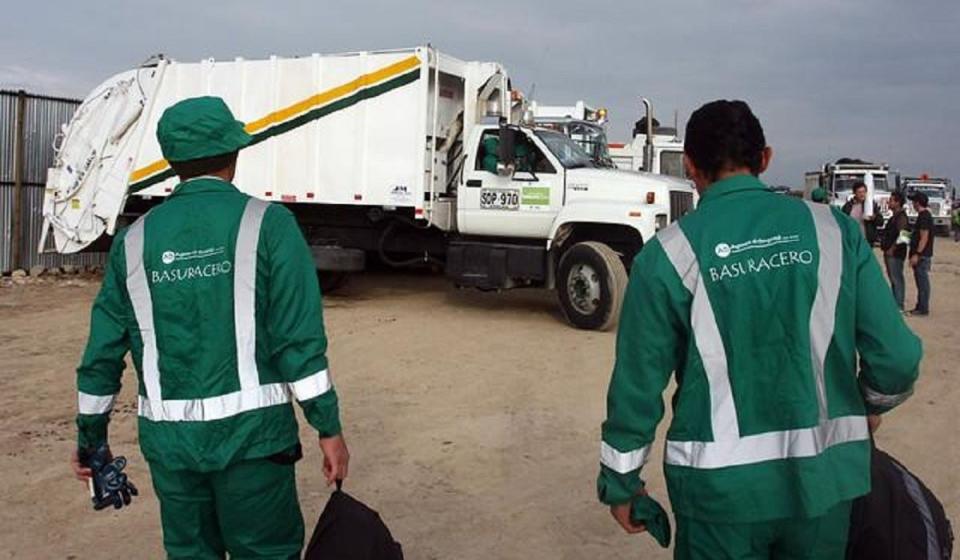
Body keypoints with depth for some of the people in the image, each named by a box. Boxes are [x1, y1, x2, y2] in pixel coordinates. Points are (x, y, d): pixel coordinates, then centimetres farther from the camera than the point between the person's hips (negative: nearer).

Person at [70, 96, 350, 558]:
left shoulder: (135, 240, 4)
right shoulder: (267, 224, -8)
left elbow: (104, 349, 8)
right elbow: (299, 338, -12)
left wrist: (90, 437, 20)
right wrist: (328, 428, -6)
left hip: (168, 435, 4)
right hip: (250, 431, -4)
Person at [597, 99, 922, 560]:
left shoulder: (669, 254, -10)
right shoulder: (833, 229, -4)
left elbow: (638, 382, -7)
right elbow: (897, 355, -4)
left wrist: (620, 481, 7)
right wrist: (872, 403, 18)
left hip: (721, 483, -2)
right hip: (823, 474, 3)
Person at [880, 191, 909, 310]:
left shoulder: (901, 217, -14)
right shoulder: (894, 216, 17)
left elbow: (903, 236, -22)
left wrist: (892, 249, -19)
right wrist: (883, 244, 17)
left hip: (895, 253, -10)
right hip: (890, 253, 10)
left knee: (897, 279, -7)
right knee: (893, 278, 15)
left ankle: (899, 306, -5)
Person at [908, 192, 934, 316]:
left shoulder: (924, 217, -16)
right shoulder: (924, 215, 15)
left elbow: (924, 238, -21)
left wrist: (916, 254, -22)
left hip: (922, 255, -10)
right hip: (922, 255, 10)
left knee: (923, 282, -6)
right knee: (921, 282, 14)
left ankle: (923, 309, -2)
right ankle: (920, 307, 20)